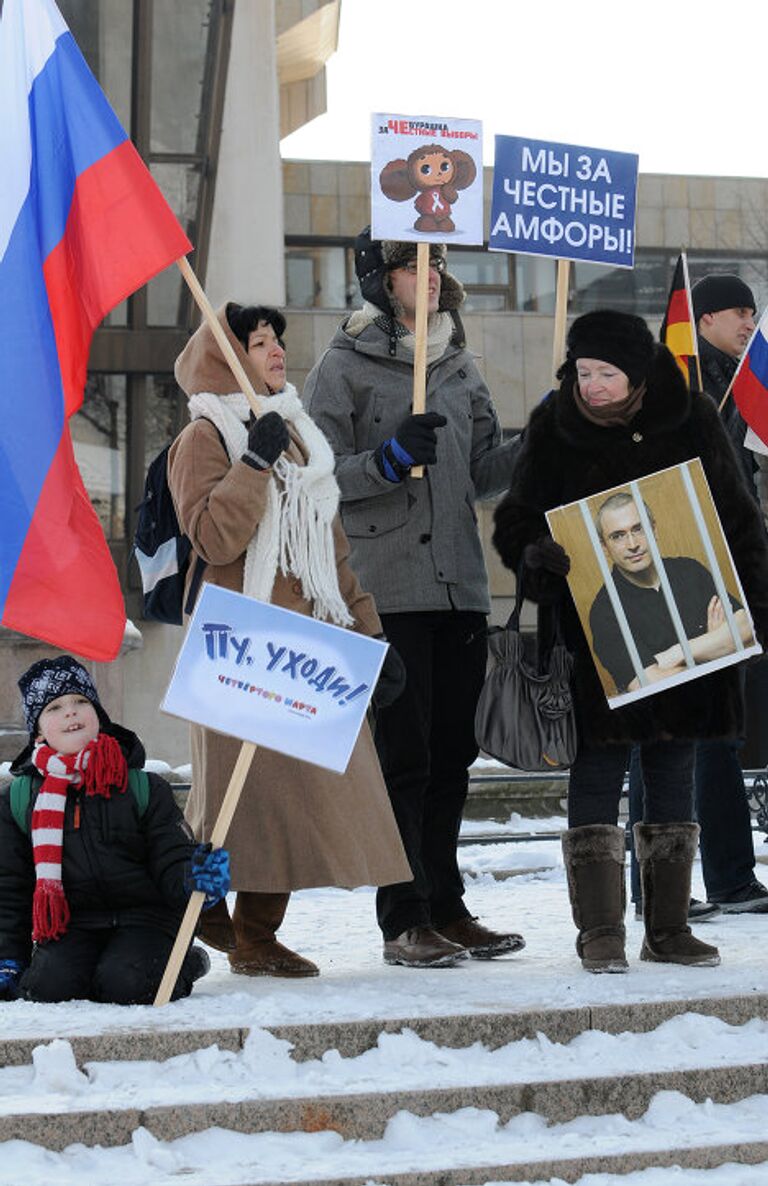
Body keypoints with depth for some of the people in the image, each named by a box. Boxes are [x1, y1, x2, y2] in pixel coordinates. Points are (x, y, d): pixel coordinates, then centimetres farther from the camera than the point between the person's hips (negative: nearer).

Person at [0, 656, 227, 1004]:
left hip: (145, 916, -2)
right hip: (70, 924, 2)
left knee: (126, 987, -29)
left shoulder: (146, 788, 3)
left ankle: (183, 965, 5)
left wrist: (193, 877, -25)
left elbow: (171, 862, 1)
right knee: (49, 986, -27)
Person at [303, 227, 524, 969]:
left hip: (461, 587, 6)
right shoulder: (345, 365, -2)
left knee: (452, 754, 9)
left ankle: (446, 908, 17)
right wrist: (389, 459, -21)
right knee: (403, 755, -5)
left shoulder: (458, 364, 16)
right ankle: (404, 922, 1)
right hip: (387, 592, -6)